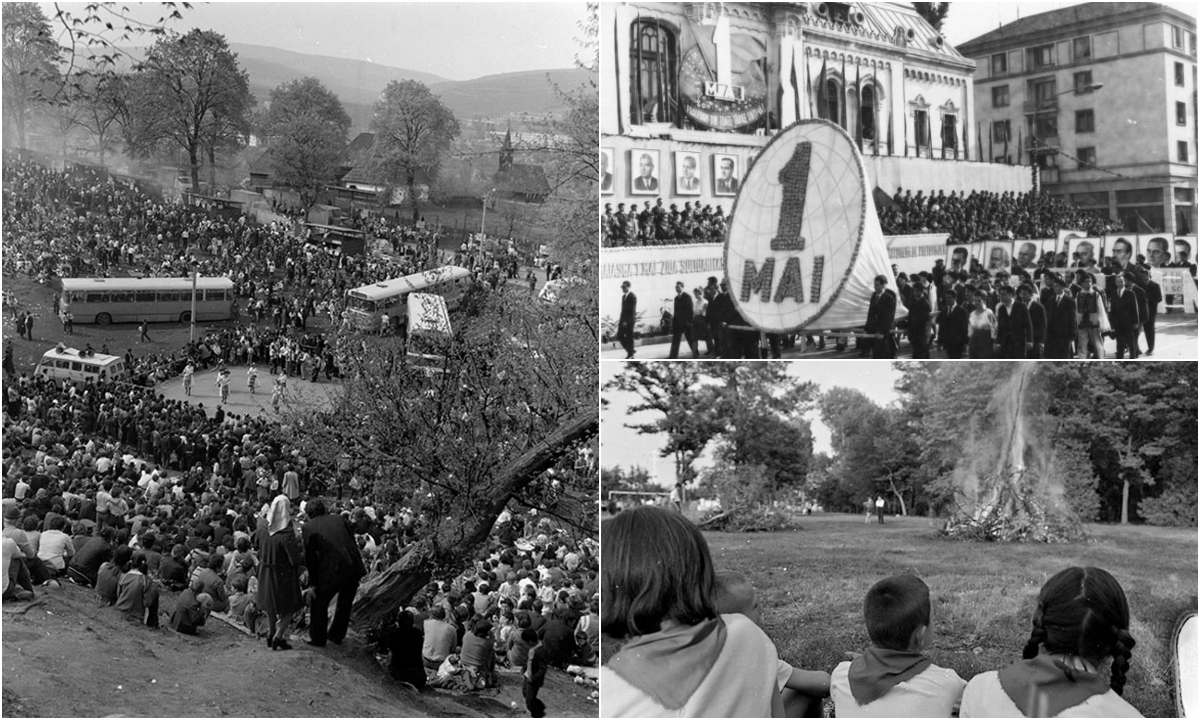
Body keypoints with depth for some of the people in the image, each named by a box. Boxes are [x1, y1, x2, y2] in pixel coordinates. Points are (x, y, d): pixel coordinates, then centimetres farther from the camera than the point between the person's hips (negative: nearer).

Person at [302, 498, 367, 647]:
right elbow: (353, 541, 12)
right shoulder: (340, 519, 13)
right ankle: (337, 635, 38)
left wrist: (313, 582, 7)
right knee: (345, 603, 23)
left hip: (332, 570, -5)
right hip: (353, 567, 5)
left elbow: (309, 556, 1)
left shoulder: (309, 527, 2)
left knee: (319, 603, 18)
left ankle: (318, 638, 26)